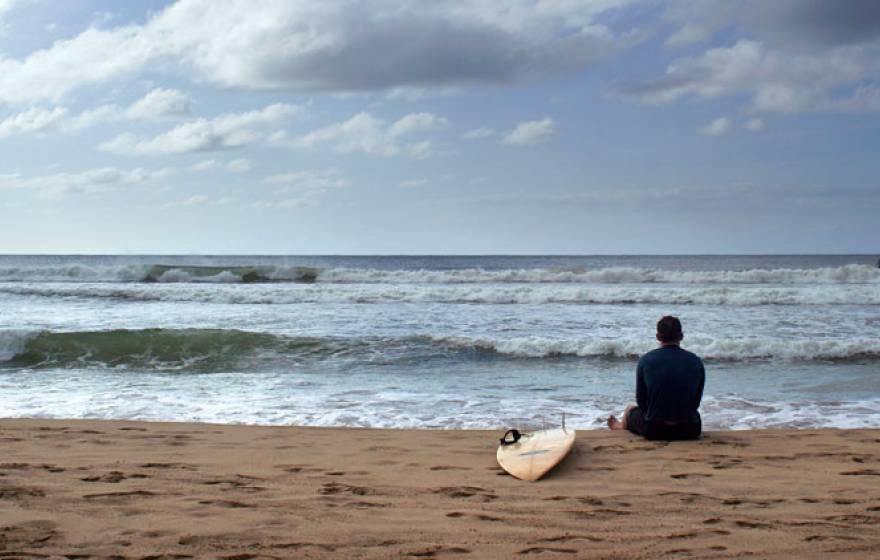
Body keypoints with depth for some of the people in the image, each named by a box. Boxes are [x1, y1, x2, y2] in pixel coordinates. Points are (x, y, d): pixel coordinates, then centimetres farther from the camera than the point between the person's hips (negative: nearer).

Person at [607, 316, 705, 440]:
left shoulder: (646, 360, -5)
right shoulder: (696, 361, -1)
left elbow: (641, 400, 3)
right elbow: (696, 401, 7)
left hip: (654, 430, -1)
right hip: (690, 431, 1)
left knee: (630, 409, 33)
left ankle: (621, 427, 65)